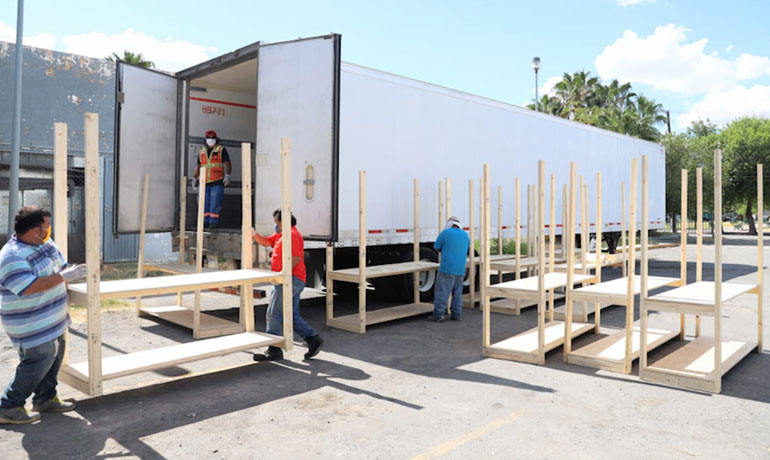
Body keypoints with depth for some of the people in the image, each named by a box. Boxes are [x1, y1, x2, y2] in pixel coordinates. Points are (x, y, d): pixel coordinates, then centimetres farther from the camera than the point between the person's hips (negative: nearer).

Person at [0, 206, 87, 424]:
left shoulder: (46, 243, 3)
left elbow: (60, 265, 18)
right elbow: (29, 287, -34)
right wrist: (63, 277, -31)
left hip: (52, 321, 10)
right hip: (32, 327, -10)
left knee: (54, 357, 18)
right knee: (38, 361, -5)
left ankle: (45, 398, 33)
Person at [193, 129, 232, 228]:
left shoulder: (221, 150, 2)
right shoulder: (201, 151, 14)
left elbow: (228, 164, -6)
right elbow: (198, 166, 20)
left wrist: (227, 175, -22)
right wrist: (195, 178, 11)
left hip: (217, 182, -4)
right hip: (204, 183, 4)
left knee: (215, 203, -7)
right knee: (204, 202, 1)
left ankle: (213, 222, -4)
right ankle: (204, 223, 7)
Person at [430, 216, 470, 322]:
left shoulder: (445, 232, -3)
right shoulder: (465, 235, 13)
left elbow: (436, 247, 3)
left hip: (447, 268, -5)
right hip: (460, 269, 5)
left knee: (442, 292, -3)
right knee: (457, 292, 12)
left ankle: (438, 315, -2)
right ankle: (457, 314, 13)